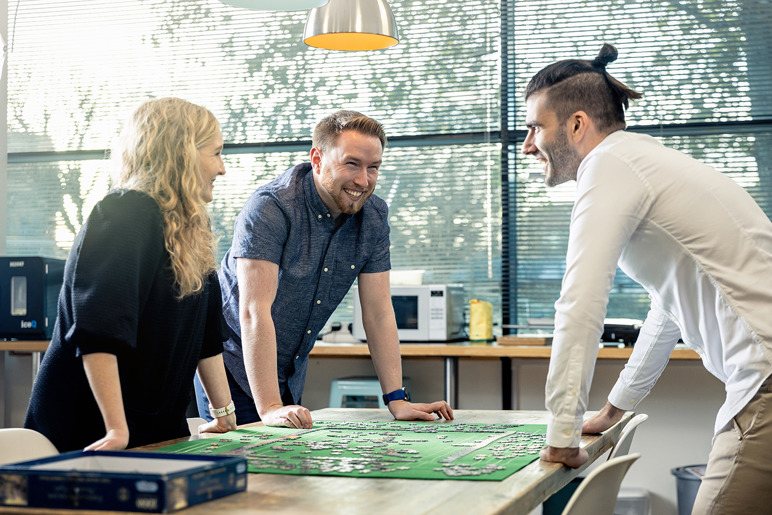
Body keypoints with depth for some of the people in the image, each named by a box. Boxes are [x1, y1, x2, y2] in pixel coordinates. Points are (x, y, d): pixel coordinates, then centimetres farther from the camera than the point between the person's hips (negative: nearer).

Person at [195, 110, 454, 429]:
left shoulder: (373, 216, -5)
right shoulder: (270, 208, -24)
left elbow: (378, 311, -3)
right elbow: (255, 311, -30)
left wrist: (397, 400, -9)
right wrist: (269, 407, -37)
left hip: (290, 373, 6)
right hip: (236, 366, -6)